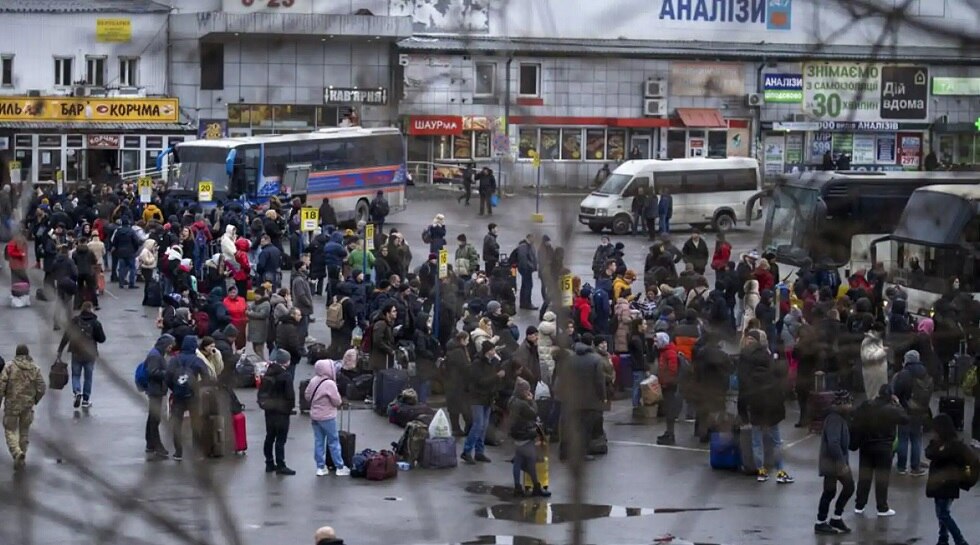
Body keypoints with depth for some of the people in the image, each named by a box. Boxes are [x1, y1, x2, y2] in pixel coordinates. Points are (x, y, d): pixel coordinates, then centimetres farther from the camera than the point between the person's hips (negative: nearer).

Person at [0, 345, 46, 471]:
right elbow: (41, 388, -3)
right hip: (27, 406, 3)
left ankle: (17, 453, -17)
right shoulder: (35, 368, 0)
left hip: (12, 405, -3)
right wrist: (35, 400, 15)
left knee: (10, 431, 7)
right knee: (24, 431, 18)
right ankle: (22, 458, 21)